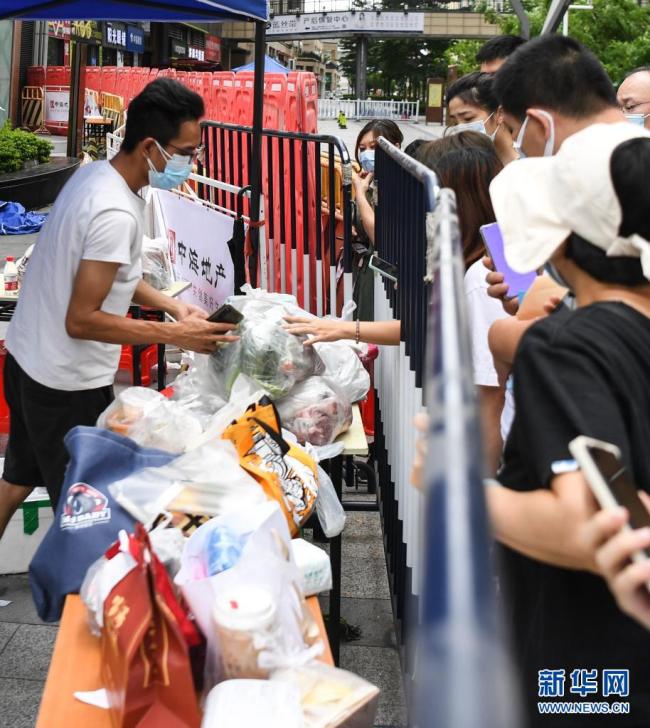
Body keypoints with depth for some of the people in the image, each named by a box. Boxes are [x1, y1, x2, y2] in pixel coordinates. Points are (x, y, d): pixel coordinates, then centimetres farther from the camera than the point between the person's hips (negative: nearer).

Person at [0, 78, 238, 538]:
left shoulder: (95, 174, 2)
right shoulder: (116, 213, -28)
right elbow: (81, 321, -26)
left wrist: (173, 307, 5)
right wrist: (176, 335, -23)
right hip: (68, 386, -10)